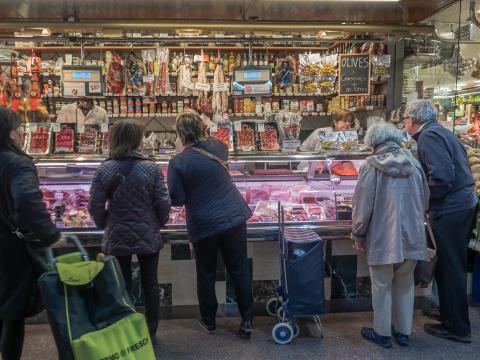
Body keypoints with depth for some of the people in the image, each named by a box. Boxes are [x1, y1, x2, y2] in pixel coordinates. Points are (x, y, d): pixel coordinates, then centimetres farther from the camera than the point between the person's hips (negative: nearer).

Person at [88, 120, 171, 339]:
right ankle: (151, 332, 28)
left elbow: (95, 207, -7)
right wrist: (159, 223, 9)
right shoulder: (151, 168, -12)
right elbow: (163, 203, -10)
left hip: (117, 238, 1)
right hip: (148, 236, -1)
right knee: (150, 284, 15)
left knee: (122, 286, 14)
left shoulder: (103, 170, -9)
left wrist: (106, 226, 12)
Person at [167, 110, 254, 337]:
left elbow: (177, 200, -10)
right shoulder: (218, 147, -2)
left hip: (203, 225, -3)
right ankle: (247, 320, 21)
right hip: (234, 217, 3)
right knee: (239, 269, 13)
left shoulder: (178, 162, -14)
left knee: (206, 274, 16)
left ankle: (209, 321, 31)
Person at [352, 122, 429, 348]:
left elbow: (362, 205, -9)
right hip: (412, 236, 4)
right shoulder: (414, 164, 3)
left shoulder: (371, 166, -10)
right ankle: (403, 332, 30)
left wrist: (358, 235, 3)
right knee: (405, 285, 18)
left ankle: (383, 333, 23)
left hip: (383, 238, -4)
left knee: (382, 286, 11)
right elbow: (425, 201, 12)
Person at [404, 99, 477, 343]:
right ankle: (451, 316, 34)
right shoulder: (441, 132, 16)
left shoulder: (429, 136, -13)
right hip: (465, 202, 10)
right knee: (453, 265, 20)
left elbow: (442, 177, -25)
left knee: (450, 268, 2)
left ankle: (456, 328, 14)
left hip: (450, 209, -10)